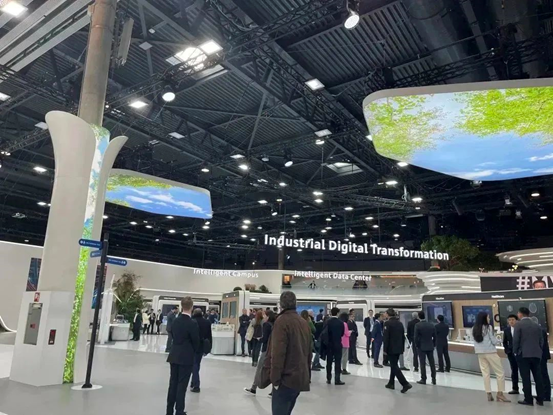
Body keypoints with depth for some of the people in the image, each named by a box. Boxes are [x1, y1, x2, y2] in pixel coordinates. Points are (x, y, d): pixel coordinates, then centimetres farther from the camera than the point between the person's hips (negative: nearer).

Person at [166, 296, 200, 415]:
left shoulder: (175, 321, 1)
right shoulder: (192, 324, -19)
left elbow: (173, 336, 9)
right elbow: (196, 341, -11)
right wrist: (193, 352, 10)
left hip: (174, 356, 6)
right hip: (186, 358, -6)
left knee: (173, 383, 15)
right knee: (182, 385, 2)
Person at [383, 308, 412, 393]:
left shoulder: (387, 323, -13)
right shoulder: (400, 323, 8)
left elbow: (386, 337, -16)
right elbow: (403, 337, 12)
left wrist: (385, 349, -10)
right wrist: (402, 348, 17)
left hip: (391, 348, -7)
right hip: (399, 348, 7)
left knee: (394, 366, -3)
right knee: (394, 365, 17)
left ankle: (405, 384, -13)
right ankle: (391, 383, 24)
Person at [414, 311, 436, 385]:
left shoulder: (418, 325, -12)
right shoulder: (431, 325, 0)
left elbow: (416, 337, -12)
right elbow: (434, 337, 3)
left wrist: (417, 346, 1)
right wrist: (433, 345, 13)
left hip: (421, 347, -4)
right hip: (430, 347, 4)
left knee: (422, 364, 1)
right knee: (432, 363, 10)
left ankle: (423, 379, 5)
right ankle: (433, 379, 14)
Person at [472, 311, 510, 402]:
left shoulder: (474, 328, 7)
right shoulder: (488, 327, -10)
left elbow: (475, 341, 9)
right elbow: (494, 341, -7)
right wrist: (496, 339, 13)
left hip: (480, 353, 6)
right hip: (490, 352, -6)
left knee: (485, 373, 8)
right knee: (500, 372, 6)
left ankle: (489, 394, 8)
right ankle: (500, 393, 6)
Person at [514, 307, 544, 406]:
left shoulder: (518, 324, -6)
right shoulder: (537, 325, 8)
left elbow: (515, 340, -10)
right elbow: (541, 340, 10)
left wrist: (515, 351, 3)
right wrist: (539, 351, 19)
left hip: (523, 354, -5)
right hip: (536, 354, 5)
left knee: (526, 378, -1)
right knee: (538, 377, 9)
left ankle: (528, 399, 1)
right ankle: (540, 399, 13)